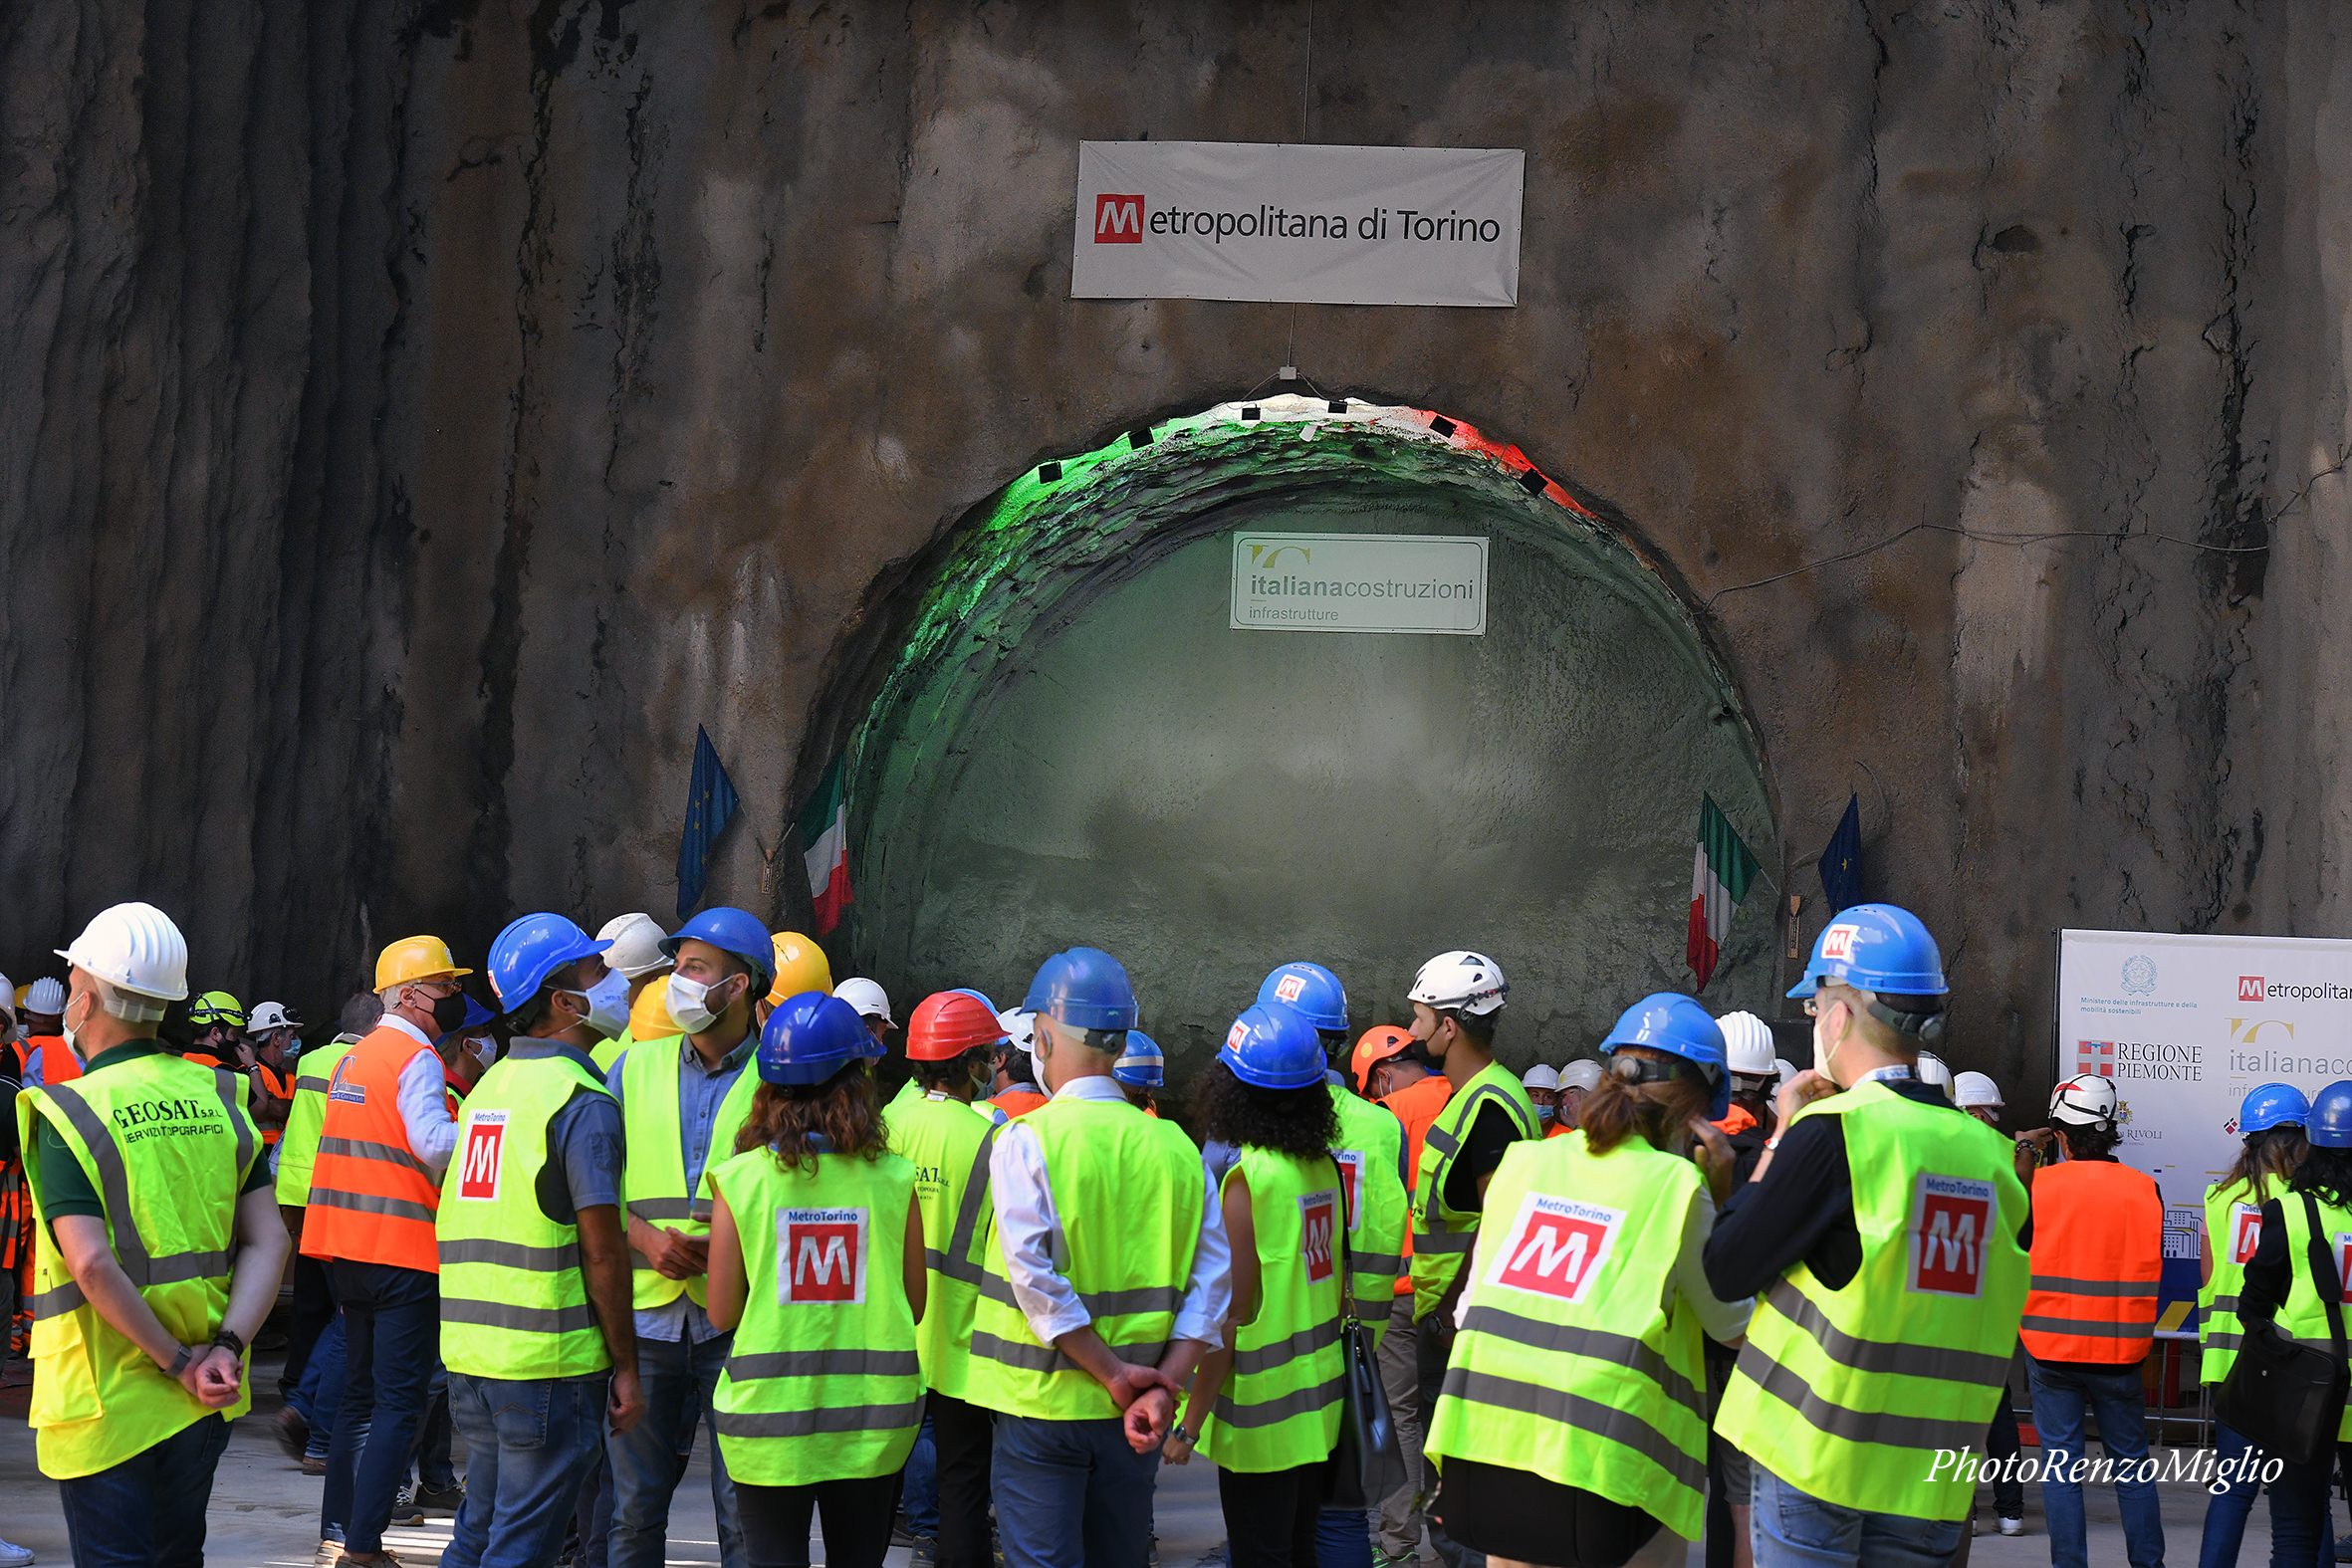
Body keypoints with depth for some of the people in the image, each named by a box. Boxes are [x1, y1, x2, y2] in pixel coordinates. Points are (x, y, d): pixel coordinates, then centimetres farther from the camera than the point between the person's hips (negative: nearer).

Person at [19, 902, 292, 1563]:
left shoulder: (67, 1114, -12)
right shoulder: (215, 1099, 4)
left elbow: (92, 1263, -22)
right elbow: (269, 1241, -2)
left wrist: (178, 1361, -15)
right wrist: (226, 1346, -10)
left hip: (106, 1403, -5)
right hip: (204, 1408, 5)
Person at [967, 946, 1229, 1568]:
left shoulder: (1025, 1140, -10)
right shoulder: (1175, 1147, 3)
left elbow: (1036, 1278, -18)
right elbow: (1210, 1283, -2)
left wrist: (1115, 1375, -13)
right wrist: (1162, 1385, -7)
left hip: (1041, 1406, -4)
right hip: (1132, 1420, 4)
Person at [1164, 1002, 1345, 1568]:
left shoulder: (1247, 1180, -18)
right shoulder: (1325, 1167, 2)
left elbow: (1229, 1319, -18)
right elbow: (1333, 1284, 9)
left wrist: (1190, 1424, -11)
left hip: (1263, 1414, -7)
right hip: (1319, 1403, 7)